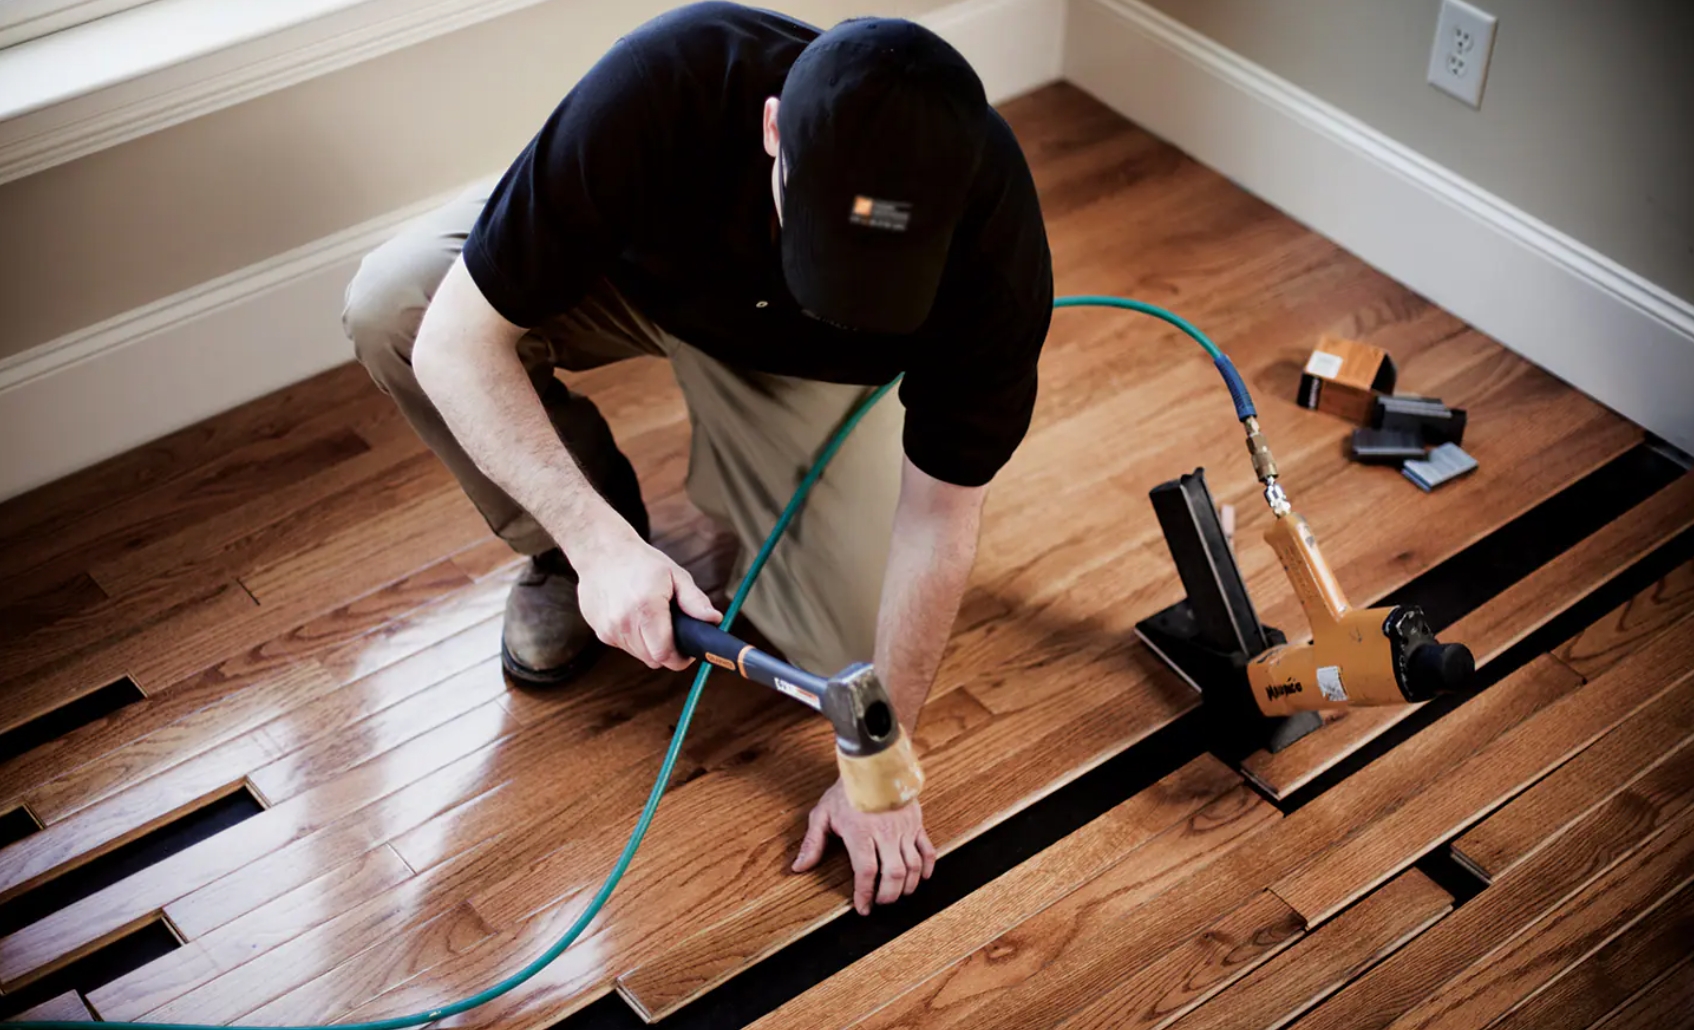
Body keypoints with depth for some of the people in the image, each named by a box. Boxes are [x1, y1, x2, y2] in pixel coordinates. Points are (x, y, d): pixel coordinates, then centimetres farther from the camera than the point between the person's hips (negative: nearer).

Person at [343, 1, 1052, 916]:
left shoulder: (990, 231, -37)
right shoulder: (661, 86, -43)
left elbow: (938, 520, -25)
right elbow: (457, 338, -35)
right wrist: (599, 541, -46)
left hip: (801, 365, 0)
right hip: (633, 266, 0)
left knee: (847, 654, -13)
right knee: (387, 303, -29)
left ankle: (733, 497, 19)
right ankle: (564, 552, -2)